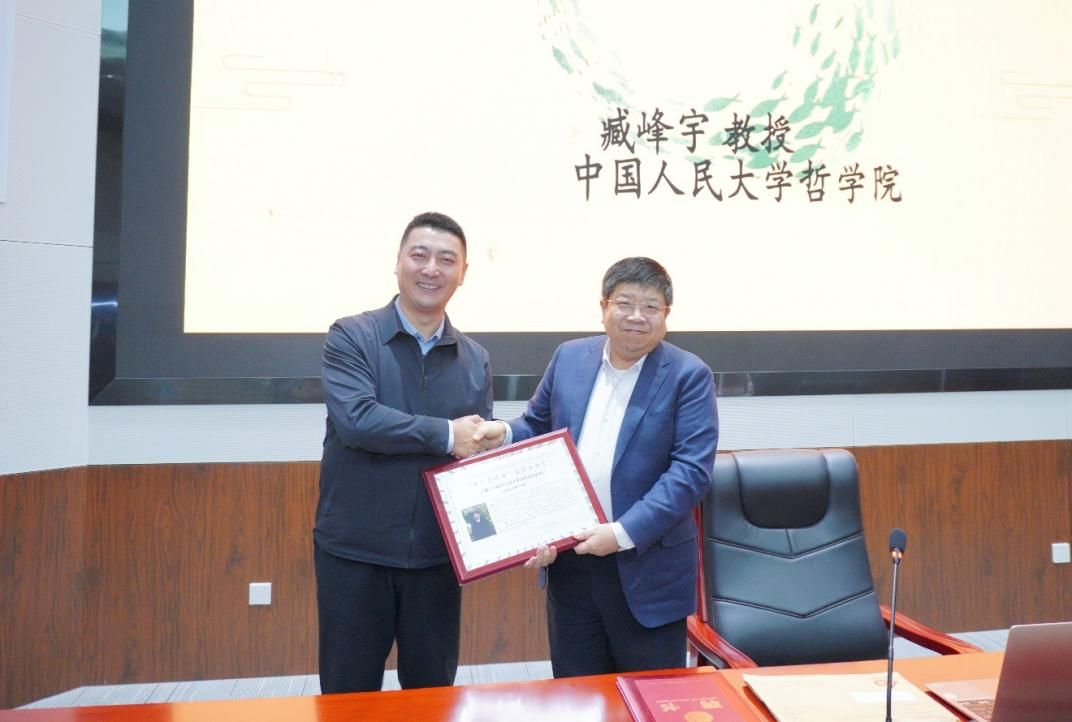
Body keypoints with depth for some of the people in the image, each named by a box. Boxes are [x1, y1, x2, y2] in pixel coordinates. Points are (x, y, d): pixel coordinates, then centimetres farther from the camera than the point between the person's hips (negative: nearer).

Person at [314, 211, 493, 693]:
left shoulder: (475, 360, 7)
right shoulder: (350, 337, -5)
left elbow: (483, 450, 7)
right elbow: (355, 419, -21)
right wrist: (446, 435, -17)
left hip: (436, 555, 3)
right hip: (354, 551, -3)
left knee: (433, 694, 17)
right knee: (349, 696, 12)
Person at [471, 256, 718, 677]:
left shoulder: (688, 376, -9)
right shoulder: (569, 358, 4)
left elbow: (692, 470, -16)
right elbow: (538, 427, 16)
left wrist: (624, 533, -22)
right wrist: (504, 434, -7)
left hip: (647, 567, -3)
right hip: (570, 561, 4)